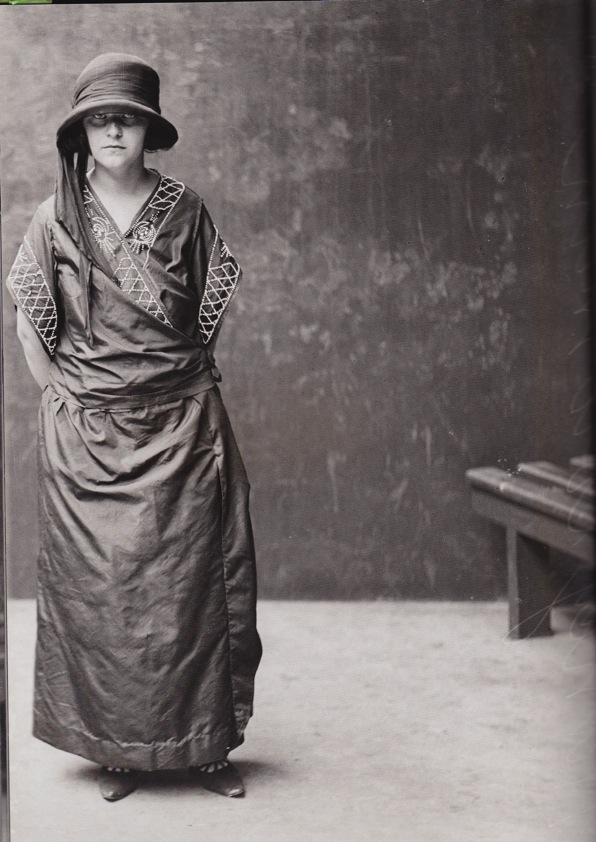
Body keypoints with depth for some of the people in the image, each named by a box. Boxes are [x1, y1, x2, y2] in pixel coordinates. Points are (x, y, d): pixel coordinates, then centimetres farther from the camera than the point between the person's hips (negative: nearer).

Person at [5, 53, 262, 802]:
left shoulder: (184, 210, 3)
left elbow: (213, 304, 12)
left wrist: (187, 375, 7)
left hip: (181, 424, 0)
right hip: (87, 432, 0)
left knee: (191, 578, 1)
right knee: (98, 585, 2)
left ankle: (206, 743, 12)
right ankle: (118, 748, 13)